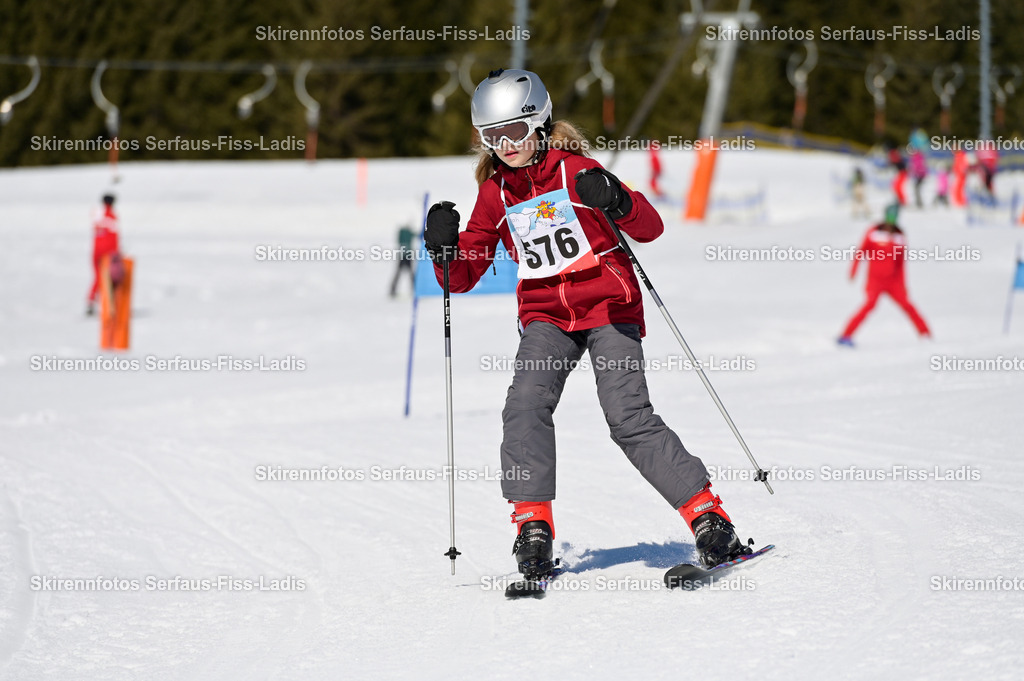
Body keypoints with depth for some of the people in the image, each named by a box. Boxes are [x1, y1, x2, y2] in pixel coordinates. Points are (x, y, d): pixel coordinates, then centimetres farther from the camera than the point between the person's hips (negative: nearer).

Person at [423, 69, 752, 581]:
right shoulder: (494, 193, 7)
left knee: (628, 416, -16)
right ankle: (532, 525, -17)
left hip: (608, 307, -4)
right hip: (545, 317, 4)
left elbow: (650, 229, -11)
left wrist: (617, 201, -32)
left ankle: (708, 517, -10)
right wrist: (444, 246, -12)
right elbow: (463, 276, 10)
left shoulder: (575, 170, -5)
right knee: (525, 406, -21)